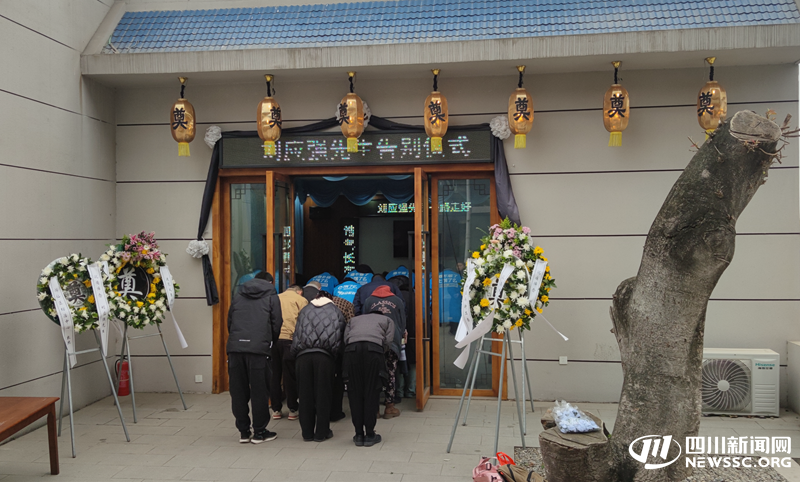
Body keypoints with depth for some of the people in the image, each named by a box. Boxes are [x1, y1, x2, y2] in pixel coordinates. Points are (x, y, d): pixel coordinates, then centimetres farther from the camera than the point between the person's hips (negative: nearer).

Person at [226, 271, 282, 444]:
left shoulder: (238, 295, 21)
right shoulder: (271, 296, 10)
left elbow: (229, 322, 22)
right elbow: (276, 324, 5)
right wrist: (271, 342, 21)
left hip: (235, 347, 4)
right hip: (258, 348, -4)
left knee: (238, 391, 10)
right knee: (259, 391, 4)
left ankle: (243, 431, 16)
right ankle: (259, 432, 10)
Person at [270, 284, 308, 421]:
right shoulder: (301, 300, 9)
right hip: (288, 339, -3)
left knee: (274, 375, 10)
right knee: (290, 376, 4)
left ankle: (276, 409, 15)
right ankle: (293, 409, 10)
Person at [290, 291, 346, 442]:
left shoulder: (304, 310, 19)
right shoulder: (336, 312, 16)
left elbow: (296, 335, 13)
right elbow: (341, 339, 10)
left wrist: (295, 354, 16)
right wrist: (334, 353, 17)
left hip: (303, 355, 2)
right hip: (324, 356, -1)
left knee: (305, 394, 7)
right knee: (323, 394, 5)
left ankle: (307, 432, 13)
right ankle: (322, 432, 8)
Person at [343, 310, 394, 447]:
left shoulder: (354, 319, 37)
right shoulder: (387, 320, 32)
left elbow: (345, 339, 18)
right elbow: (388, 342, 15)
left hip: (352, 349, 2)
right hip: (374, 349, -2)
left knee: (355, 393, 9)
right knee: (371, 393, 6)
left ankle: (359, 435, 14)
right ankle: (370, 435, 10)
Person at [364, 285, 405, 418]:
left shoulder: (368, 301, 15)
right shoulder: (397, 300, 15)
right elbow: (402, 322, 15)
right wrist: (402, 335, 27)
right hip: (392, 340, -1)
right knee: (390, 373, 2)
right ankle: (389, 407, 4)